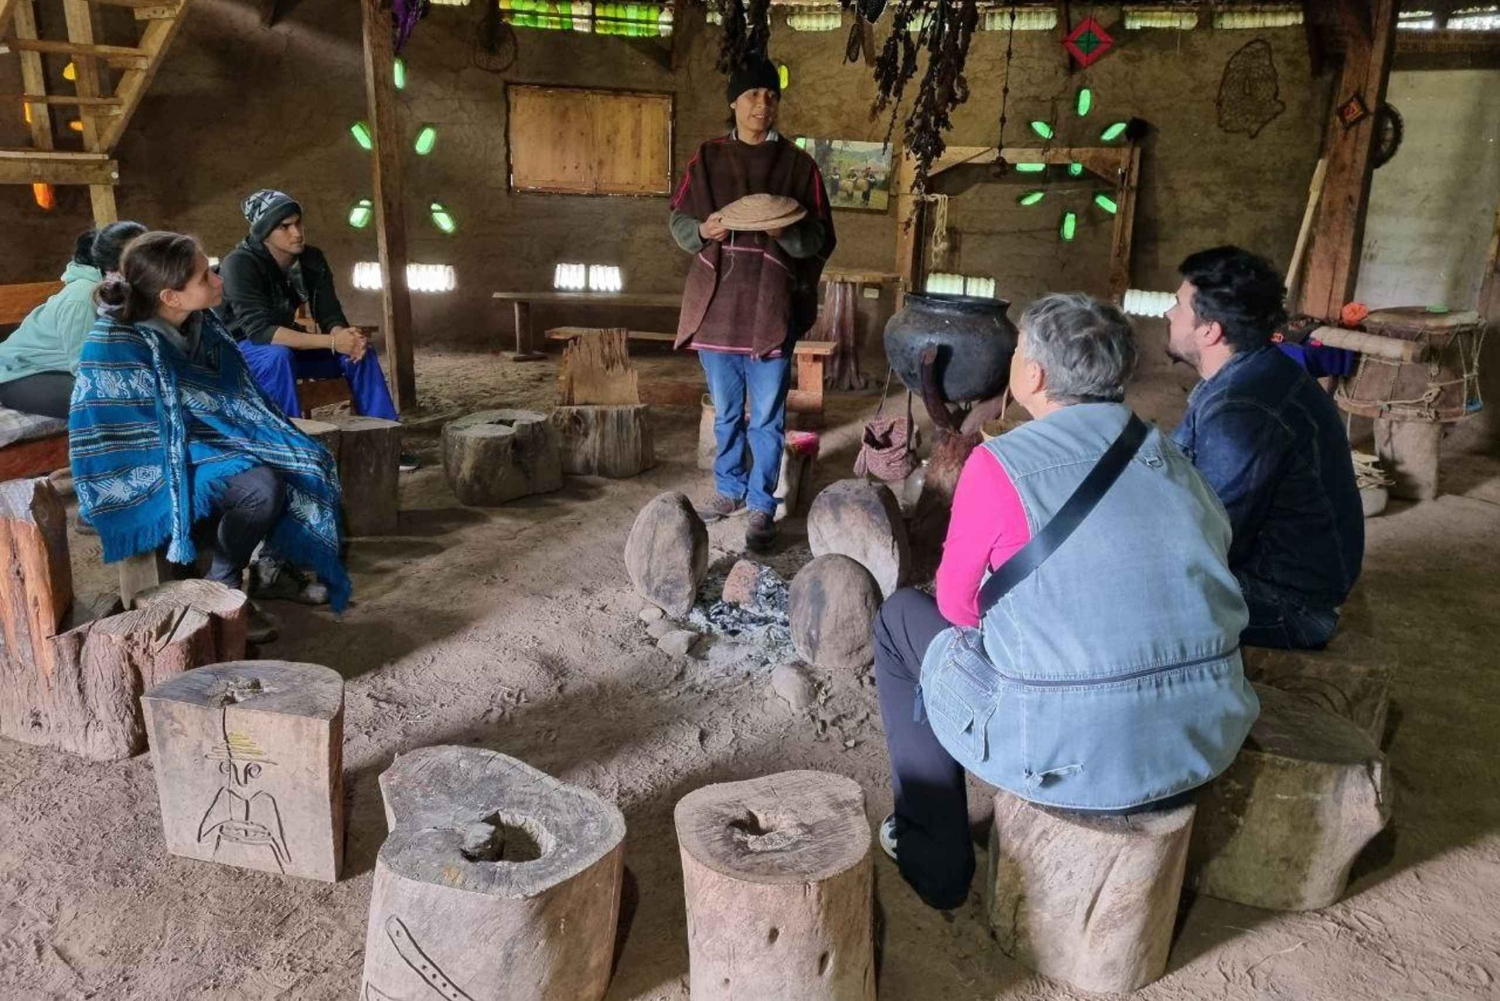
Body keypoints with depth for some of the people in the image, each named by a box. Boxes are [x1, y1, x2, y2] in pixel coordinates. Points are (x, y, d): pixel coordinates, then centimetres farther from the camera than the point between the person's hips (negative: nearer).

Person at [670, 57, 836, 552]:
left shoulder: (798, 164, 2)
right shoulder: (708, 158, 7)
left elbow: (820, 240, 0)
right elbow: (678, 222, 8)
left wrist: (786, 232, -20)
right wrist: (703, 229, -13)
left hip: (771, 308, -2)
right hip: (717, 304, 3)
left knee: (767, 415, 2)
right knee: (726, 411, 15)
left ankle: (762, 505, 13)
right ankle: (730, 489, 31)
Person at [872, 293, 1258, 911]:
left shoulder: (999, 464, -12)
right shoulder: (1173, 459, 4)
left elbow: (957, 603, -1)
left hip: (1068, 754, -6)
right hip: (1205, 746, 6)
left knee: (901, 619, 16)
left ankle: (933, 859, 23)